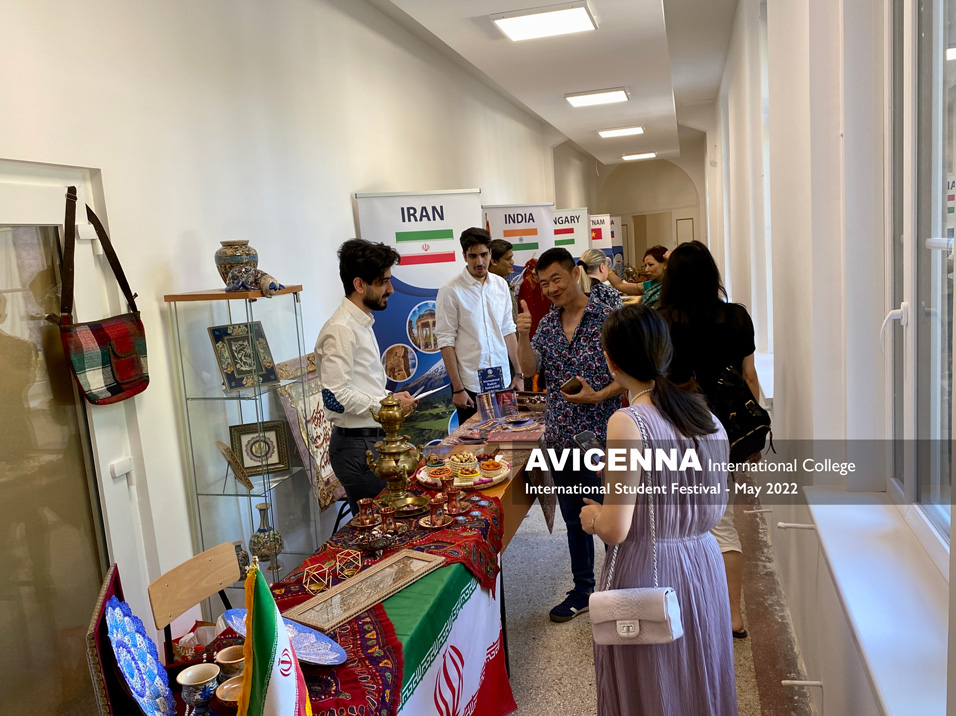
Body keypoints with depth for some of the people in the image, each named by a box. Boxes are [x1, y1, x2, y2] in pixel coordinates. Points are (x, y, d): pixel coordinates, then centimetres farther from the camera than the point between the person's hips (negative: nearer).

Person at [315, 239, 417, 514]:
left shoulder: (362, 324, 14)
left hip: (373, 440, 9)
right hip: (357, 447, -9)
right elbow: (335, 398, -24)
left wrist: (390, 397, 7)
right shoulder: (341, 330, -18)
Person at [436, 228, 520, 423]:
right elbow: (446, 341, -9)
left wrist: (519, 372, 8)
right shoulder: (450, 291, -9)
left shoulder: (501, 285, 5)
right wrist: (457, 388, -11)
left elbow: (508, 330, 11)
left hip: (503, 381, 4)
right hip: (470, 384, -4)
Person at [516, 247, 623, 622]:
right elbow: (529, 369, -1)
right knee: (574, 519, 18)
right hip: (560, 437, 6)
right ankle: (583, 590, 34)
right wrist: (523, 335, -16)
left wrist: (598, 396, -21)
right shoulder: (547, 323, 7)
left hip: (599, 437, -5)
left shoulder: (608, 318, -10)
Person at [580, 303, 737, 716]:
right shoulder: (703, 413, -2)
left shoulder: (628, 423, -22)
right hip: (703, 563, 6)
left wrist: (591, 516, -2)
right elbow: (714, 510, 7)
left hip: (646, 573, -6)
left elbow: (615, 530, -22)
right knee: (698, 681, 24)